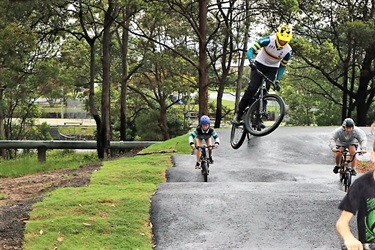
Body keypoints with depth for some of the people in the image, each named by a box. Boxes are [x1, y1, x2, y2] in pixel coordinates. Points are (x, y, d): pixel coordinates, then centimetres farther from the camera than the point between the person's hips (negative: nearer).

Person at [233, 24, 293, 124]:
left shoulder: (288, 51, -16)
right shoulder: (268, 40, -24)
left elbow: (282, 66, -1)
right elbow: (251, 50, -24)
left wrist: (278, 80, -10)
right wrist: (251, 60, -43)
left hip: (272, 69, 2)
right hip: (259, 65, -2)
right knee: (252, 89, -16)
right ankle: (239, 113, -2)